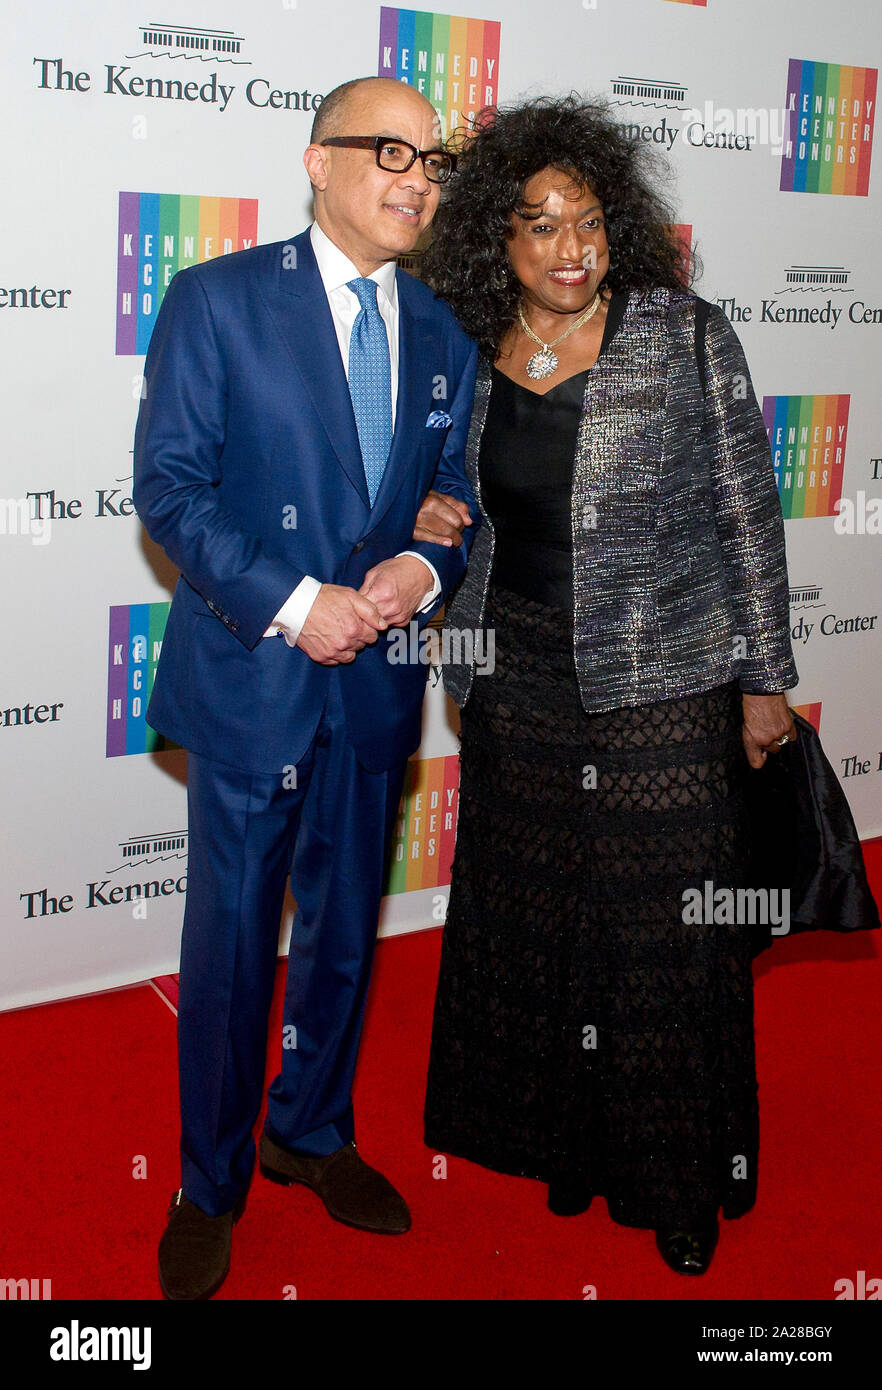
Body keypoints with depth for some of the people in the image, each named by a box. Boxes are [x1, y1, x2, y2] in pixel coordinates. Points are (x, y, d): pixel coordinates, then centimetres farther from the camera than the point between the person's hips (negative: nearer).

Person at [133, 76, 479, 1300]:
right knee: (230, 946, 5)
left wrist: (423, 569, -9)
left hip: (379, 682, 5)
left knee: (348, 933, 17)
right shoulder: (217, 300, -6)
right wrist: (292, 603, -19)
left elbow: (459, 491, 14)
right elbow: (169, 485, -10)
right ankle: (211, 1186, 25)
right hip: (253, 673, -4)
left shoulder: (444, 333, 9)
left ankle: (311, 1132, 39)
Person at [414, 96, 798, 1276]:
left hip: (664, 686, -4)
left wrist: (766, 679, -4)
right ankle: (567, 1138, 37)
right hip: (520, 682, 4)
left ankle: (680, 1178, 25)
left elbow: (747, 512, -5)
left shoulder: (688, 336, -8)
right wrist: (430, 521, 0)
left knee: (663, 932, 4)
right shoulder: (470, 352, 3)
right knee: (536, 918, 15)